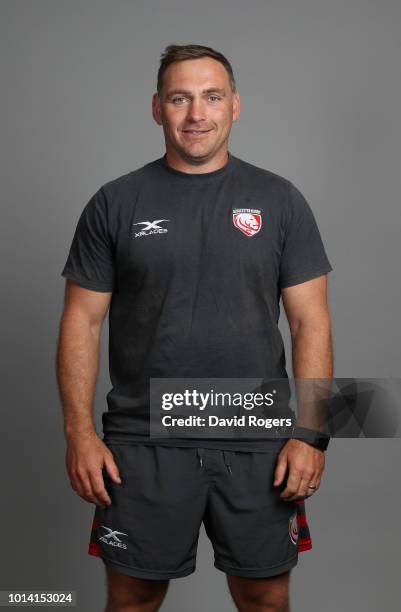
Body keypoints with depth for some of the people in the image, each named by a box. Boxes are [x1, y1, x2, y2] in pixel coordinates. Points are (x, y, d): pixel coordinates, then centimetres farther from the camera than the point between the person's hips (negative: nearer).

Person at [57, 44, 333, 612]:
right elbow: (83, 320, 1)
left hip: (256, 444, 1)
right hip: (144, 442, 0)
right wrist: (79, 431, -6)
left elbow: (310, 319, 0)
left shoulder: (279, 200, 2)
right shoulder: (116, 203, 2)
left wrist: (311, 432, -7)